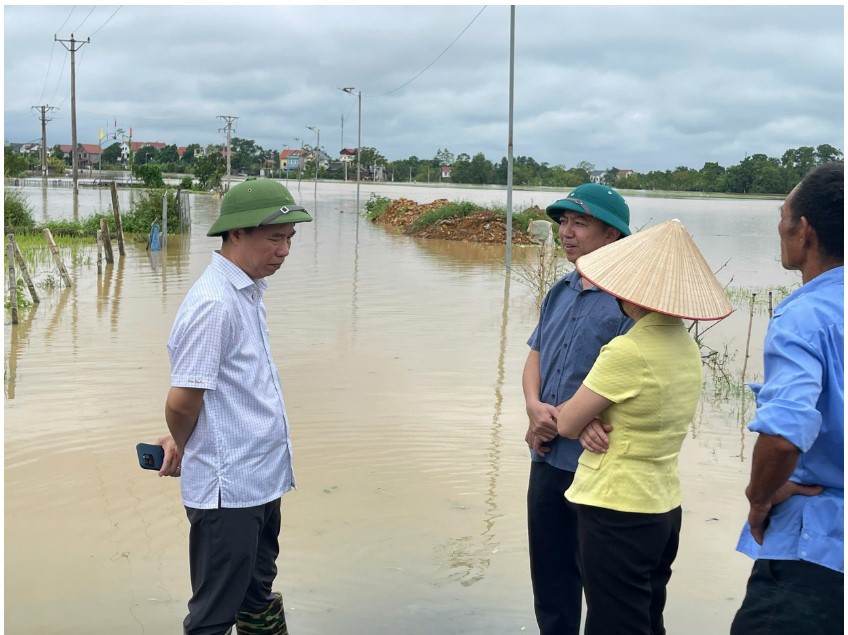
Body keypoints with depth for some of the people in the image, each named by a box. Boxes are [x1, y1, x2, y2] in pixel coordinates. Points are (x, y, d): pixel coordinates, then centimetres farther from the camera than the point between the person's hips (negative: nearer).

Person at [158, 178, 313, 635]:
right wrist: (184, 447, 0)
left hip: (261, 480, 9)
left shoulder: (248, 292, 9)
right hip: (227, 492, -9)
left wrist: (182, 443, 9)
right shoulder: (213, 303, -21)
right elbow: (182, 401, -18)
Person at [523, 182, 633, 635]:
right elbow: (535, 356, 12)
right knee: (550, 580, 19)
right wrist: (535, 406, -8)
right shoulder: (560, 292, 10)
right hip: (547, 459, 7)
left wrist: (560, 421, -14)